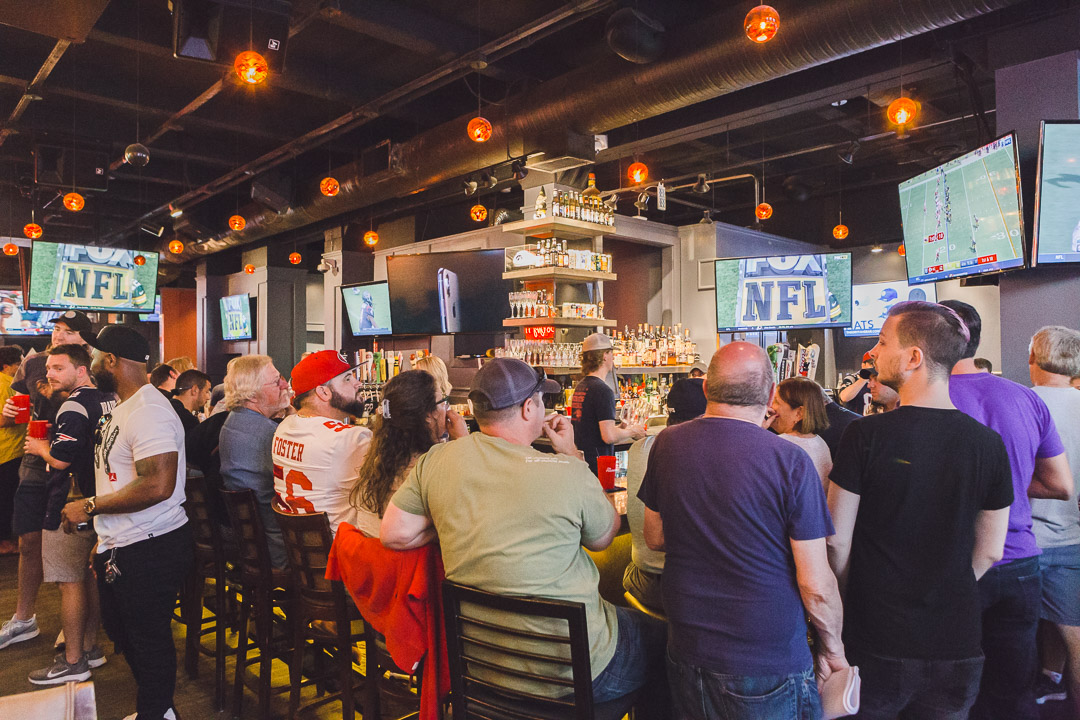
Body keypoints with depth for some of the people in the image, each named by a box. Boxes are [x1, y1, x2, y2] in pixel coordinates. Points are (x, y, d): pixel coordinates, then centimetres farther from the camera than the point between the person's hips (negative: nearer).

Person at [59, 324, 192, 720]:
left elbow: (157, 485, -31)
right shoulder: (123, 408, 12)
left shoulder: (148, 411, -22)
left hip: (150, 550, -11)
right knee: (121, 631, 24)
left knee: (149, 639, 5)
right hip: (120, 547, 11)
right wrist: (106, 538, 18)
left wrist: (89, 507, -20)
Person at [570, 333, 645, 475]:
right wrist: (633, 432, -3)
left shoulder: (580, 386, 12)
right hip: (598, 465, -9)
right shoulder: (603, 390, -16)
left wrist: (620, 429, 20)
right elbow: (609, 436, -21)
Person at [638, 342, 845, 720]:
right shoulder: (790, 461, -19)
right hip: (768, 667, -3)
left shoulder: (667, 444, -7)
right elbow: (815, 585, -15)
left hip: (686, 650, 4)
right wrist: (833, 647, 2)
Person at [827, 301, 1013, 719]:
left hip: (875, 641, -3)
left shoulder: (865, 435, -17)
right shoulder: (988, 443, -5)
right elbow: (990, 552, 4)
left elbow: (838, 542, -11)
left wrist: (845, 606, 5)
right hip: (955, 643, 4)